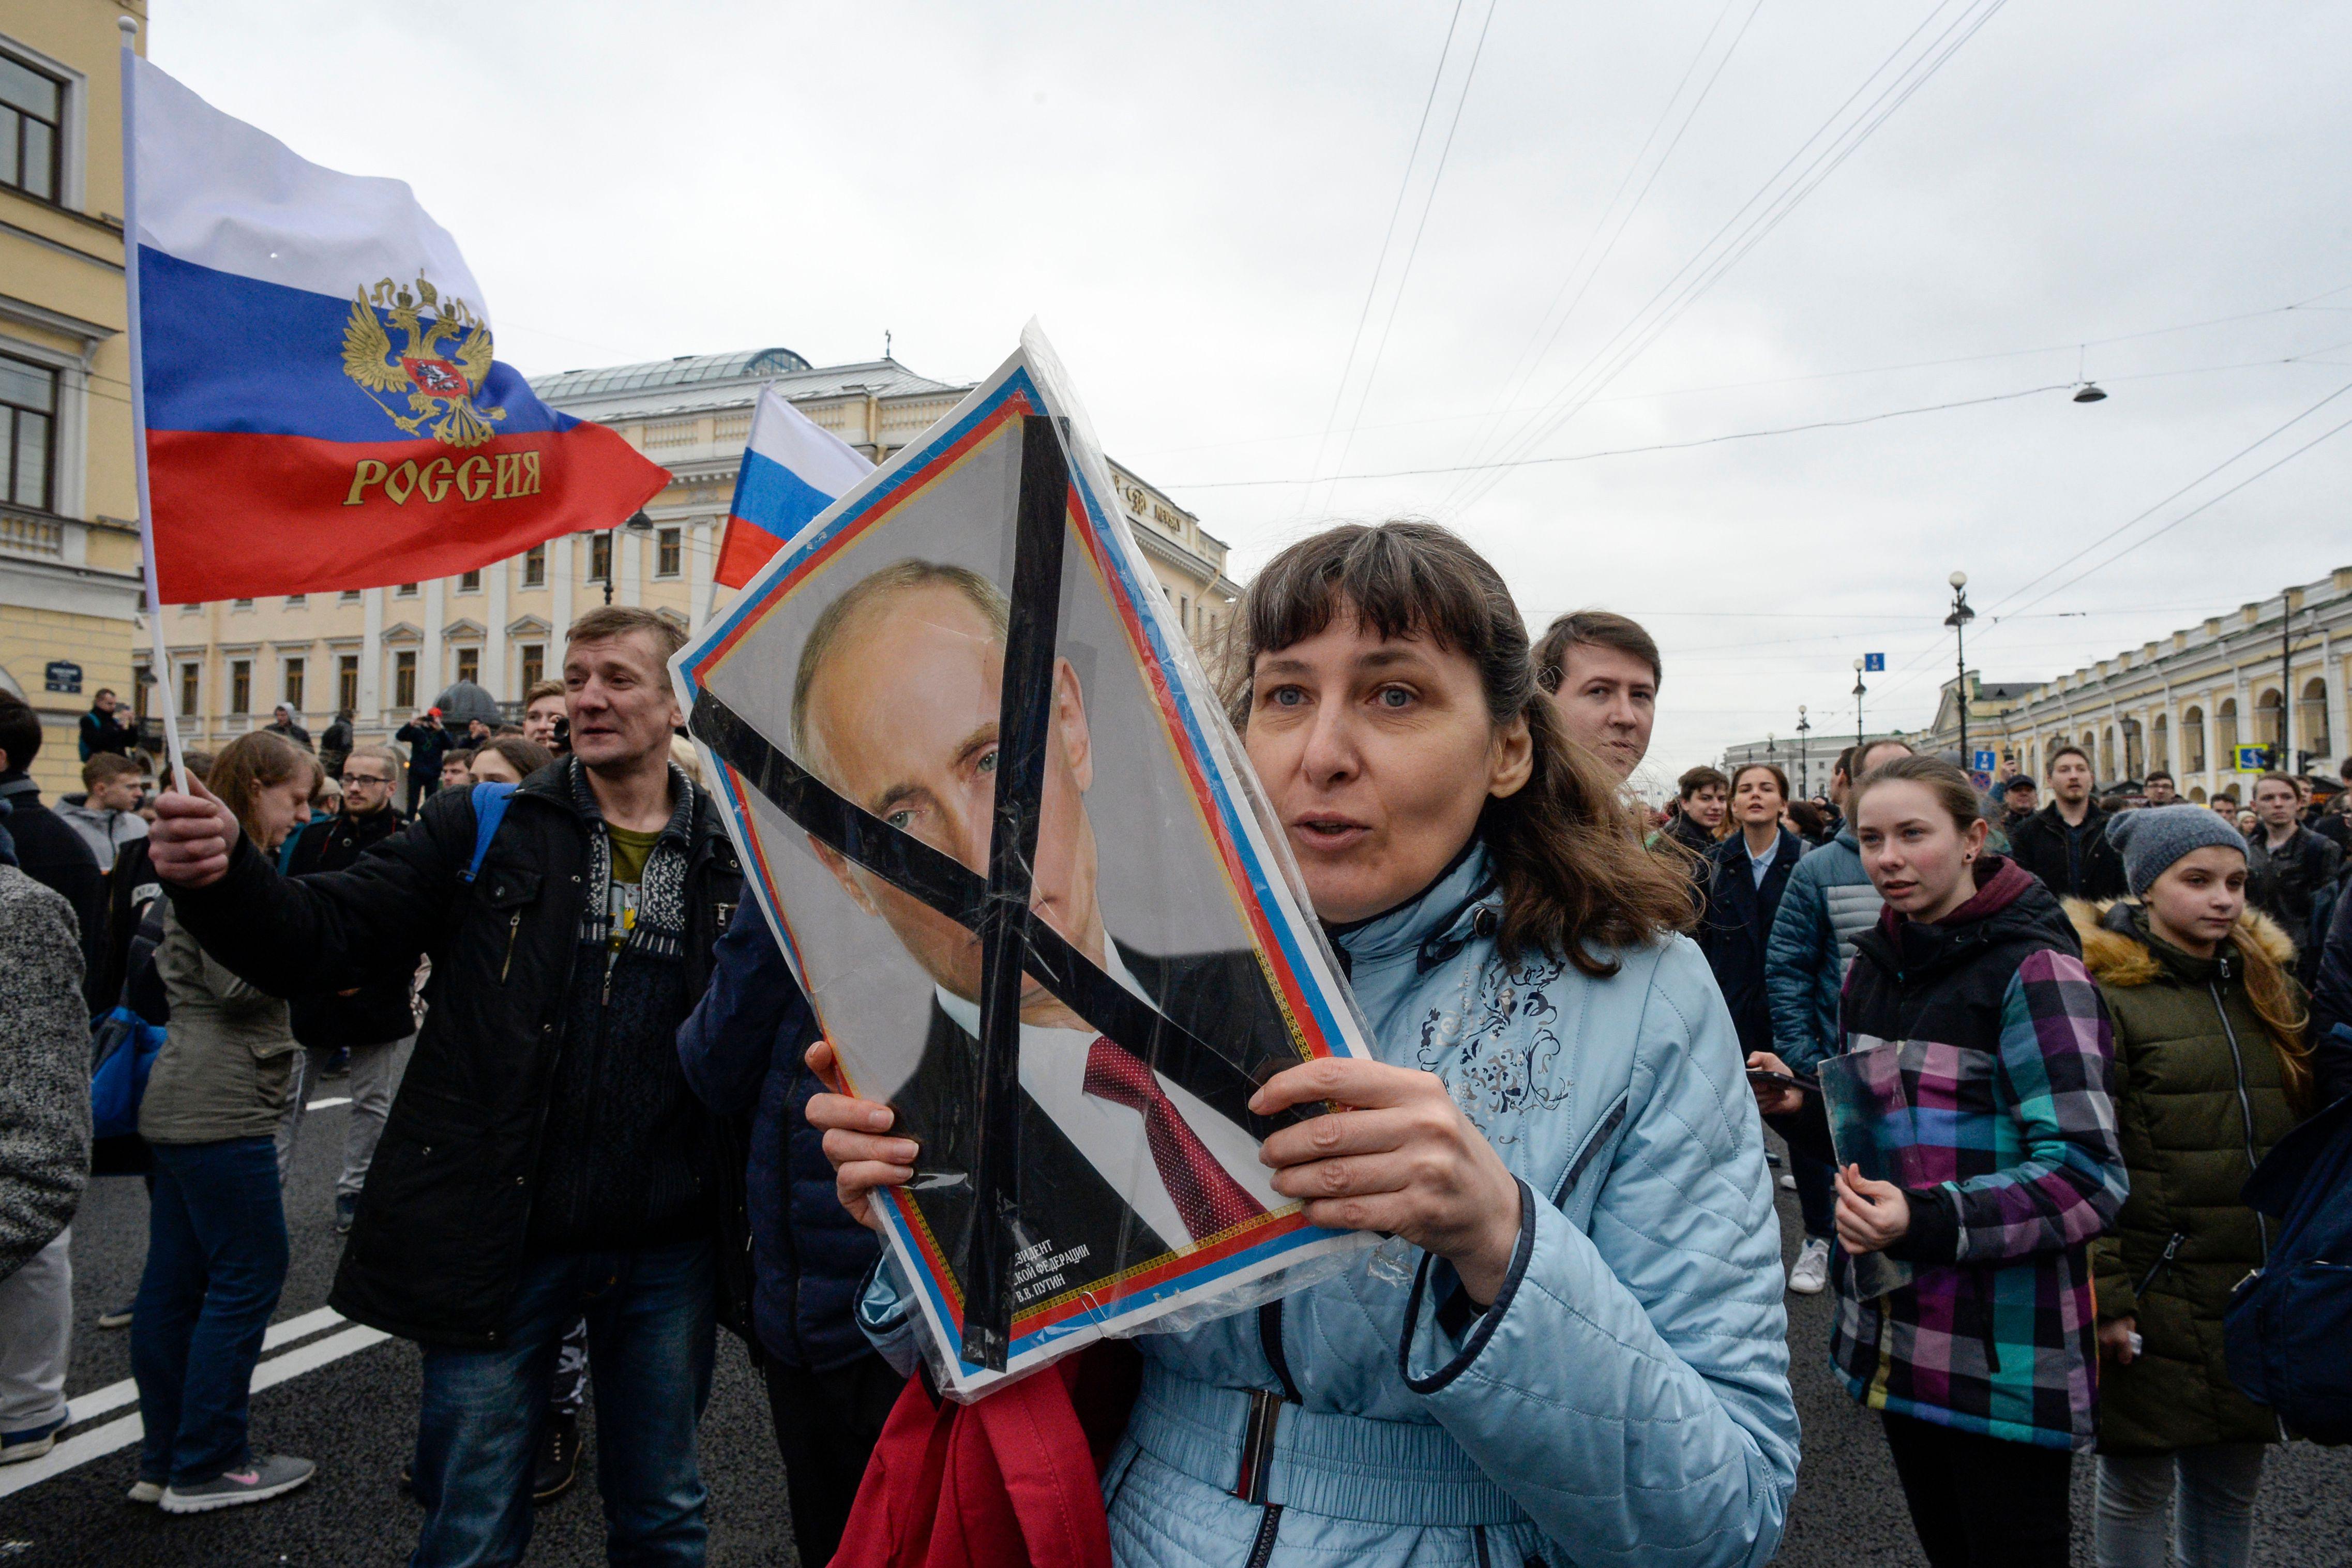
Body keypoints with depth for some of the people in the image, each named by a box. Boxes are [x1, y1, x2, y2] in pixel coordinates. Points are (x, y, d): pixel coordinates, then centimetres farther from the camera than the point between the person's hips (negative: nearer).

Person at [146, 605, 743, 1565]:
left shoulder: (735, 858, 0)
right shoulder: (485, 831, -1)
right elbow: (323, 939, -7)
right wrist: (221, 877, -25)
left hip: (665, 1253, 1)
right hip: (499, 1245, -1)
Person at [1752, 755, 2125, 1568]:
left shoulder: (2033, 968, -14)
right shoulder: (1872, 964, 9)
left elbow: (2087, 1176, -19)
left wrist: (1928, 1220, -32)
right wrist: (1805, 1098, 3)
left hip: (2005, 1348, -7)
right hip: (1895, 1333, 7)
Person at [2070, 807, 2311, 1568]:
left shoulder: (2267, 982, 10)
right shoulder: (2102, 991, -11)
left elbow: (2305, 1131, 19)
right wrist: (2102, 1296, -15)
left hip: (2259, 1288, 6)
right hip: (2152, 1291, -6)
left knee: (2232, 1484, 16)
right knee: (2137, 1487, 7)